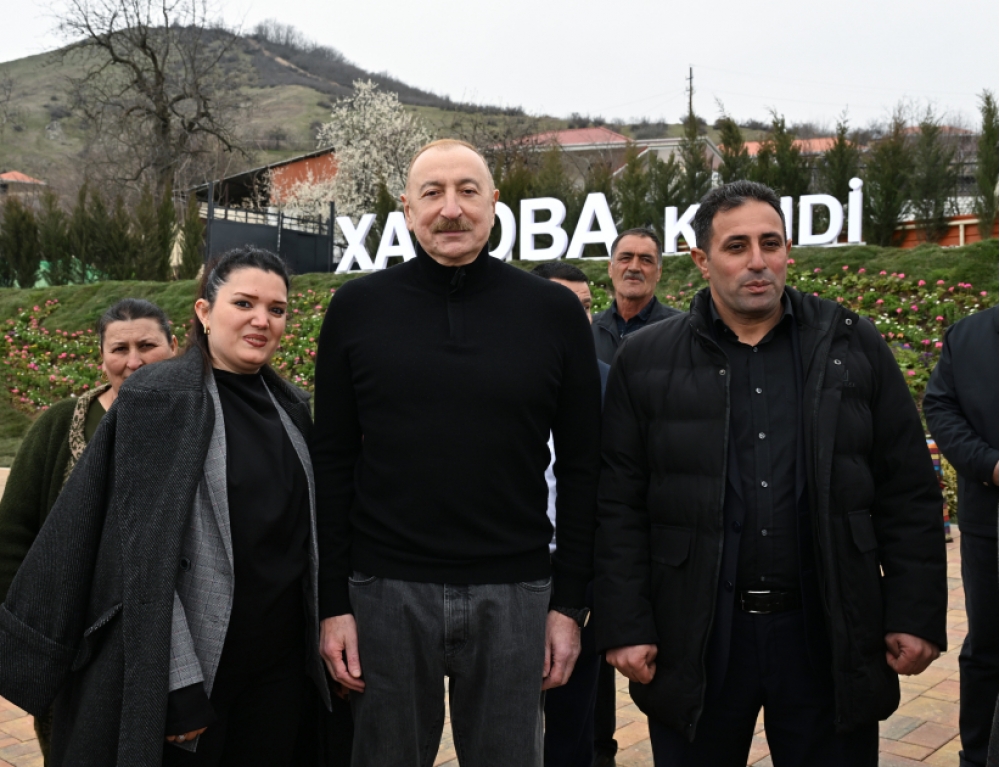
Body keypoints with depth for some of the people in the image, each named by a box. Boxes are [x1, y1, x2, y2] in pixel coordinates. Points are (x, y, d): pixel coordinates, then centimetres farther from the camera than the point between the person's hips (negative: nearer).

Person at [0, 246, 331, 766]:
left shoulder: (290, 405, 7)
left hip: (278, 662, 6)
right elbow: (147, 550, -15)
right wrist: (179, 681, -19)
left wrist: (316, 643, 10)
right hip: (190, 660, -5)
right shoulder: (156, 398, -10)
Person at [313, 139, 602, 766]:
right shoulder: (357, 308, 1)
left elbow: (580, 467, 3)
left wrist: (570, 603, 0)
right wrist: (334, 602, -2)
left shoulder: (554, 310, 0)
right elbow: (333, 463, 2)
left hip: (514, 594, 0)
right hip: (386, 590, 0)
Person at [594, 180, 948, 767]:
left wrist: (916, 616, -1)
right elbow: (620, 507, 0)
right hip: (696, 641, 0)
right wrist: (626, 627, -5)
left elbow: (909, 494, 4)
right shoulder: (647, 361, 1)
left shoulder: (854, 346, 4)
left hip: (830, 636, 1)